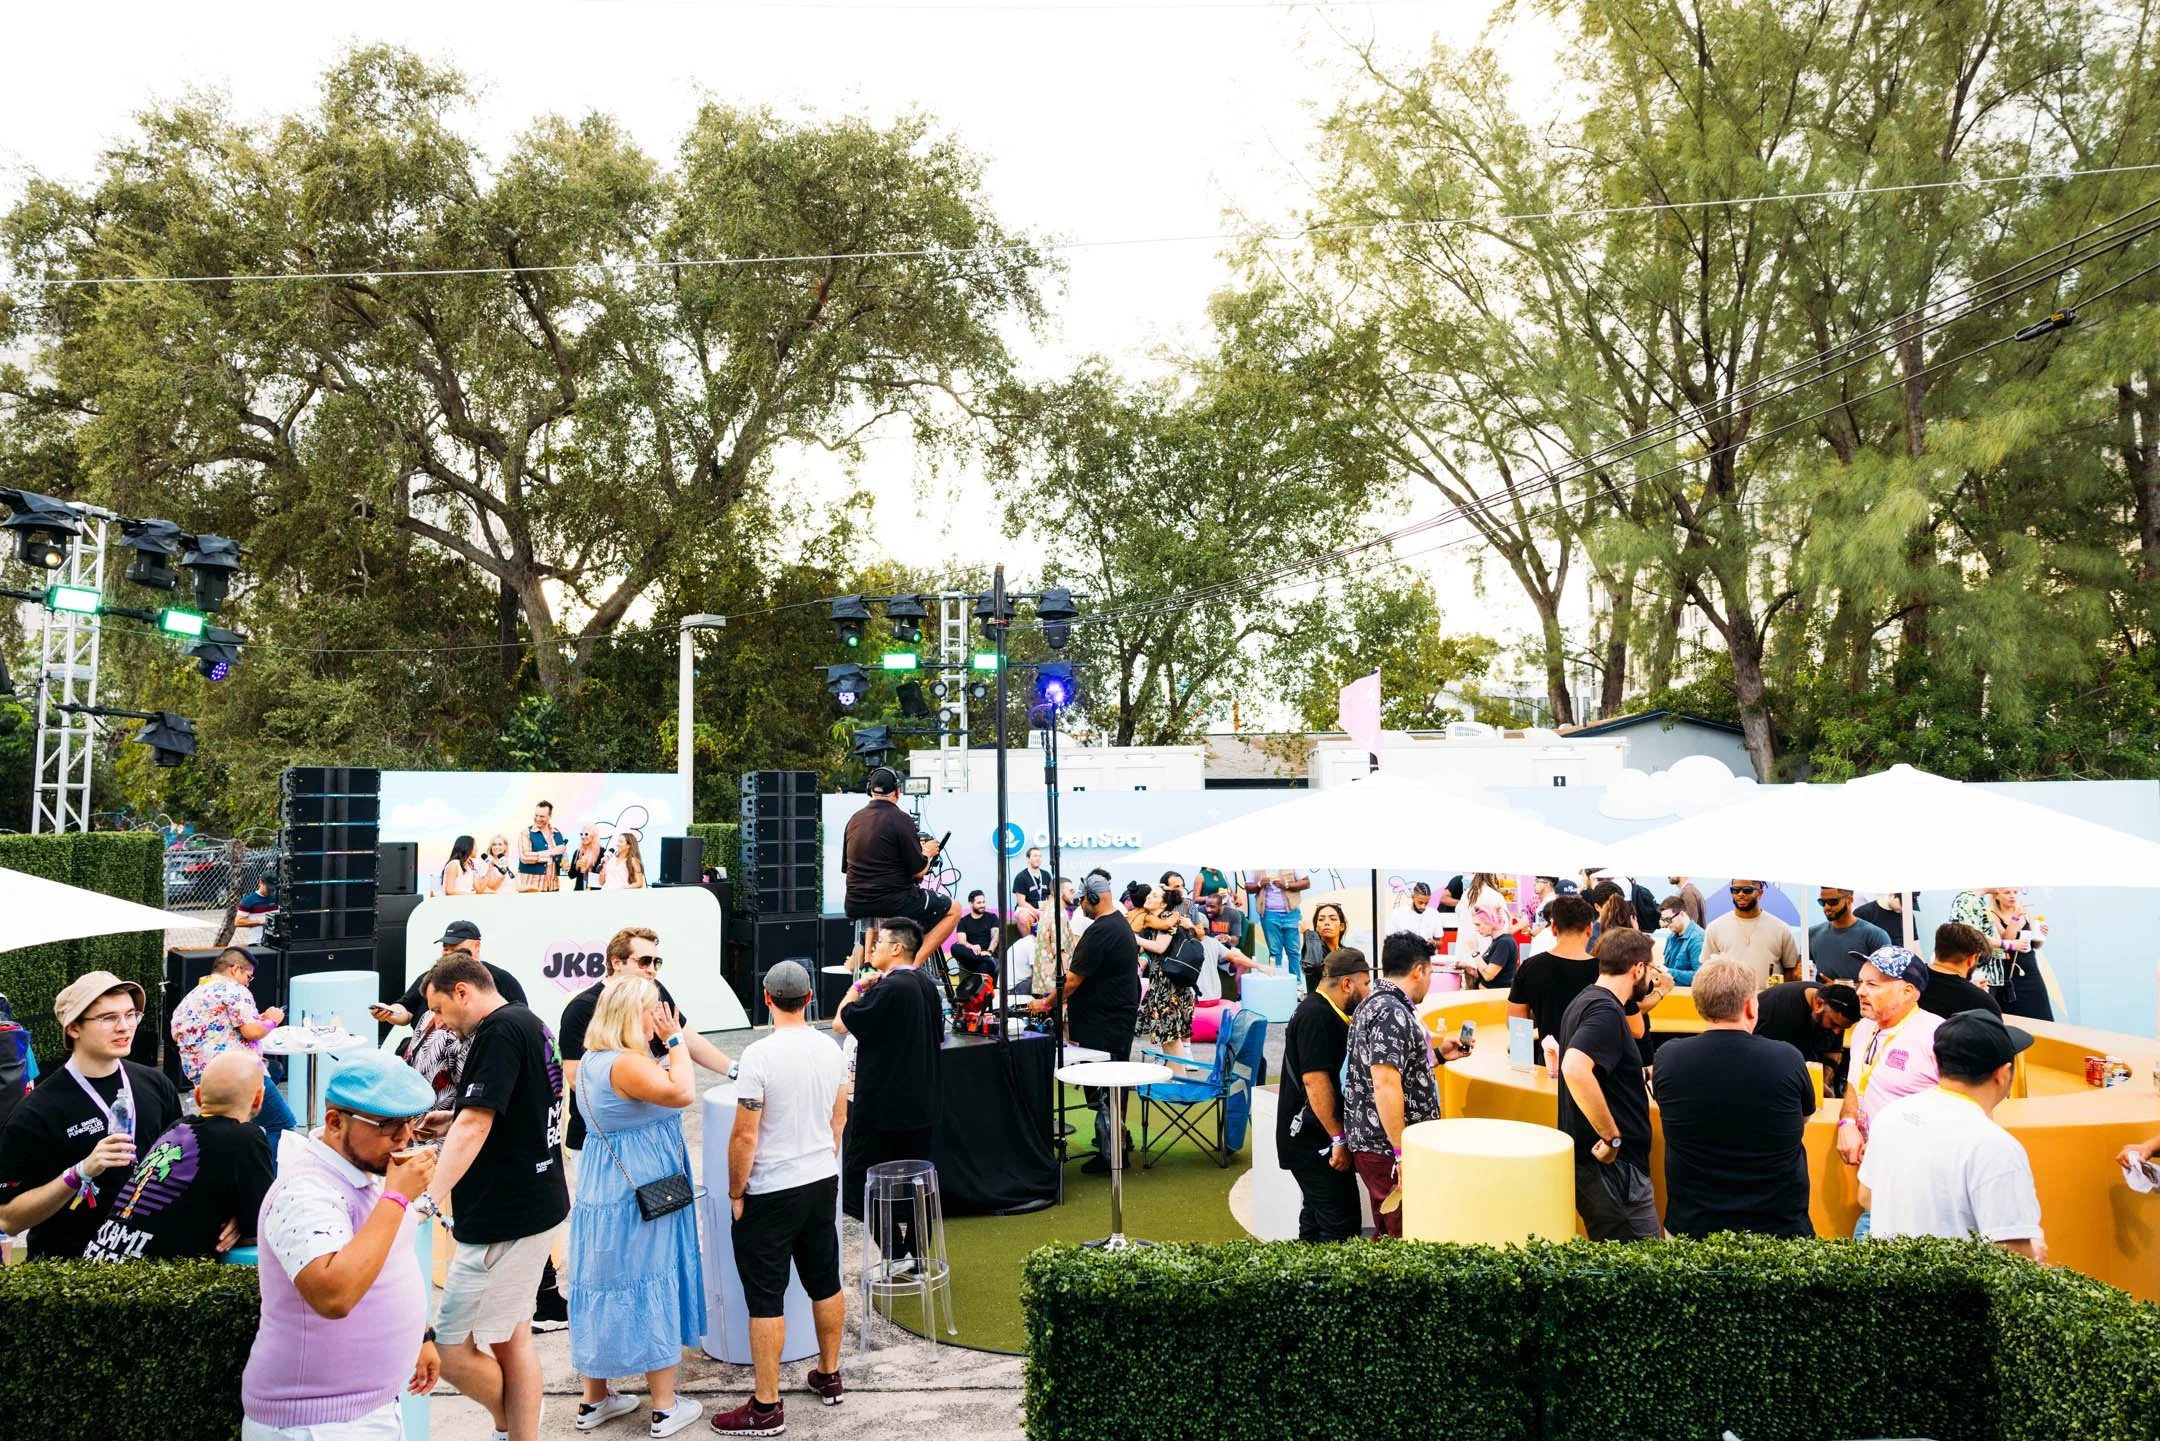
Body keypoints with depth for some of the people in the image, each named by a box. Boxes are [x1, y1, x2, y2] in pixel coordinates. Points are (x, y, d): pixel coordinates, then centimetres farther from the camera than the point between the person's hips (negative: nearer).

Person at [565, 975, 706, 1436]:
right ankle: (665, 1408, 15)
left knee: (604, 1288, 17)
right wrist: (674, 1040, -22)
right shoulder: (626, 1064, -23)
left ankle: (594, 1401, 29)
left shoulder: (593, 1061, 8)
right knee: (652, 1291, 3)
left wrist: (666, 1046, 6)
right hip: (641, 1198, -9)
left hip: (601, 1191, 9)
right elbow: (682, 1093, -32)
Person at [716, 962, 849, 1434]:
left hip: (771, 1193, -6)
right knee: (825, 1283, 17)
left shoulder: (760, 1055, -19)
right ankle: (829, 1377, 32)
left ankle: (767, 1408, 10)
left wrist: (735, 1193, -5)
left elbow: (745, 1136, -17)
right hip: (824, 1183, 7)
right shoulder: (830, 1049, 1)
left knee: (766, 1298, 3)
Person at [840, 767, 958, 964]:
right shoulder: (901, 820, -12)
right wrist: (928, 853, 11)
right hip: (893, 902, -7)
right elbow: (918, 872, -11)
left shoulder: (854, 819, 7)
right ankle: (915, 963, -5)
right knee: (953, 909, 8)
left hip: (855, 906, 7)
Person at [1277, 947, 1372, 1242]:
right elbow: (1315, 1080, -25)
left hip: (1313, 1138, 11)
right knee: (1341, 1222, -9)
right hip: (1312, 1139, -11)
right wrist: (1339, 1139, -21)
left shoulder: (1325, 1013, 13)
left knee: (1317, 1213, 16)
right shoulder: (1316, 1016, -19)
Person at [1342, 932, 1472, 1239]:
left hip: (1378, 1144, 10)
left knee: (1389, 1238, 18)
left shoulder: (1378, 1003, 14)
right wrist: (1401, 1153, -24)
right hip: (1387, 1149, -10)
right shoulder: (1391, 1012, -19)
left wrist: (1438, 1055, 22)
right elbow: (1385, 1084, -26)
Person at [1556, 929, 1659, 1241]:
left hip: (1589, 1158, 10)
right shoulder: (1606, 1011, -18)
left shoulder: (1585, 1001, 12)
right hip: (1613, 1165, -10)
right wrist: (1612, 1136, -27)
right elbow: (1574, 1068, -34)